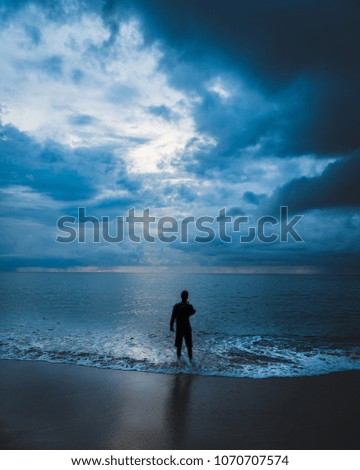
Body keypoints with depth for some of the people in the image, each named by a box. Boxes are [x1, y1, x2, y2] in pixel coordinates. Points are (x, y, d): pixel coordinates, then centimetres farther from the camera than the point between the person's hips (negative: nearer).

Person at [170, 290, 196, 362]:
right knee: (189, 345, 13)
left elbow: (173, 317, -9)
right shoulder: (189, 306, -15)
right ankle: (190, 358, 22)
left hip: (179, 328, 1)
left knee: (178, 345, 14)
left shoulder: (176, 306, -12)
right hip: (187, 328, -1)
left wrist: (171, 326, 4)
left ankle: (179, 358, 25)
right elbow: (193, 312, 7)